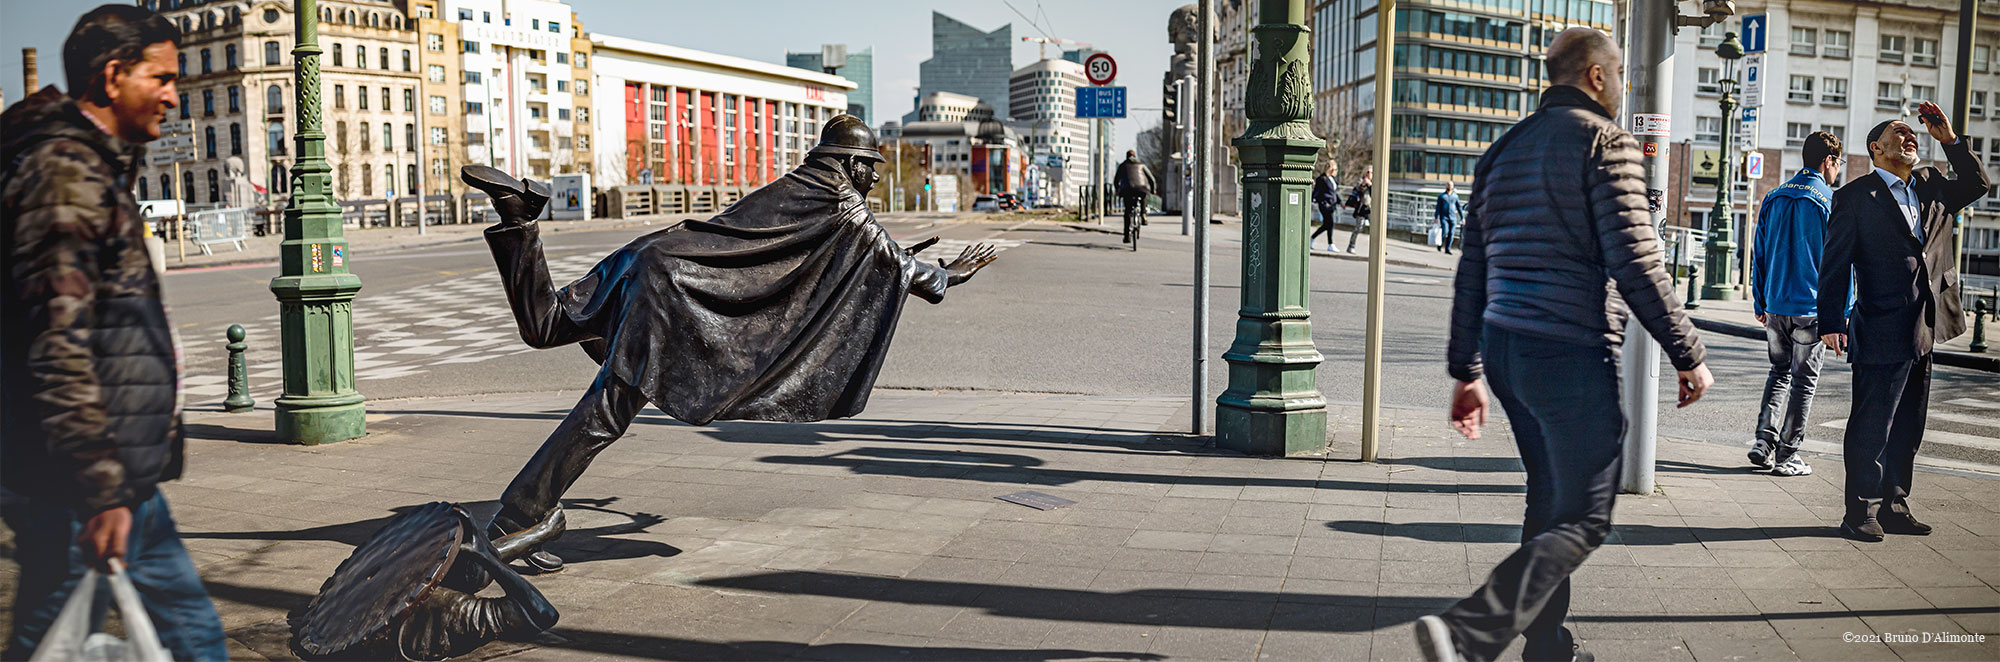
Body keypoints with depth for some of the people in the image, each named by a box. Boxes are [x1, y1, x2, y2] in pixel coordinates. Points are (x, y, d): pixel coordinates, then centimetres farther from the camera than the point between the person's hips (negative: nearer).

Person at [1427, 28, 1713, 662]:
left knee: (1550, 503, 18)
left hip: (1503, 347, 8)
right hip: (1572, 352, -8)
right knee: (1580, 521, -4)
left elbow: (1472, 273, 15)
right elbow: (1635, 263, -14)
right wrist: (1688, 356, -7)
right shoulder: (1604, 139, -6)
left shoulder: (1505, 148, 16)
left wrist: (1466, 371, 18)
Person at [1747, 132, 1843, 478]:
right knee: (1804, 380, 4)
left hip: (1775, 306, 5)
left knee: (1779, 372, 17)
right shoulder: (1832, 203, -9)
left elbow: (1758, 254, 11)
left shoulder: (1773, 199, 7)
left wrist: (1760, 304, 17)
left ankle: (1764, 440, 5)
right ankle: (1787, 455, 6)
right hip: (1813, 307, -5)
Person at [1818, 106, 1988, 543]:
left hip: (1924, 332, 7)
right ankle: (1861, 513, 4)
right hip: (1881, 331, -7)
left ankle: (1894, 507, 23)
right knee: (1871, 428, -3)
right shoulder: (1855, 196, -4)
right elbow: (1835, 263, -6)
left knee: (1907, 429, 13)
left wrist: (1949, 139, 7)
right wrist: (1831, 323, -12)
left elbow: (1976, 184, 21)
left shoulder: (1932, 187, 14)